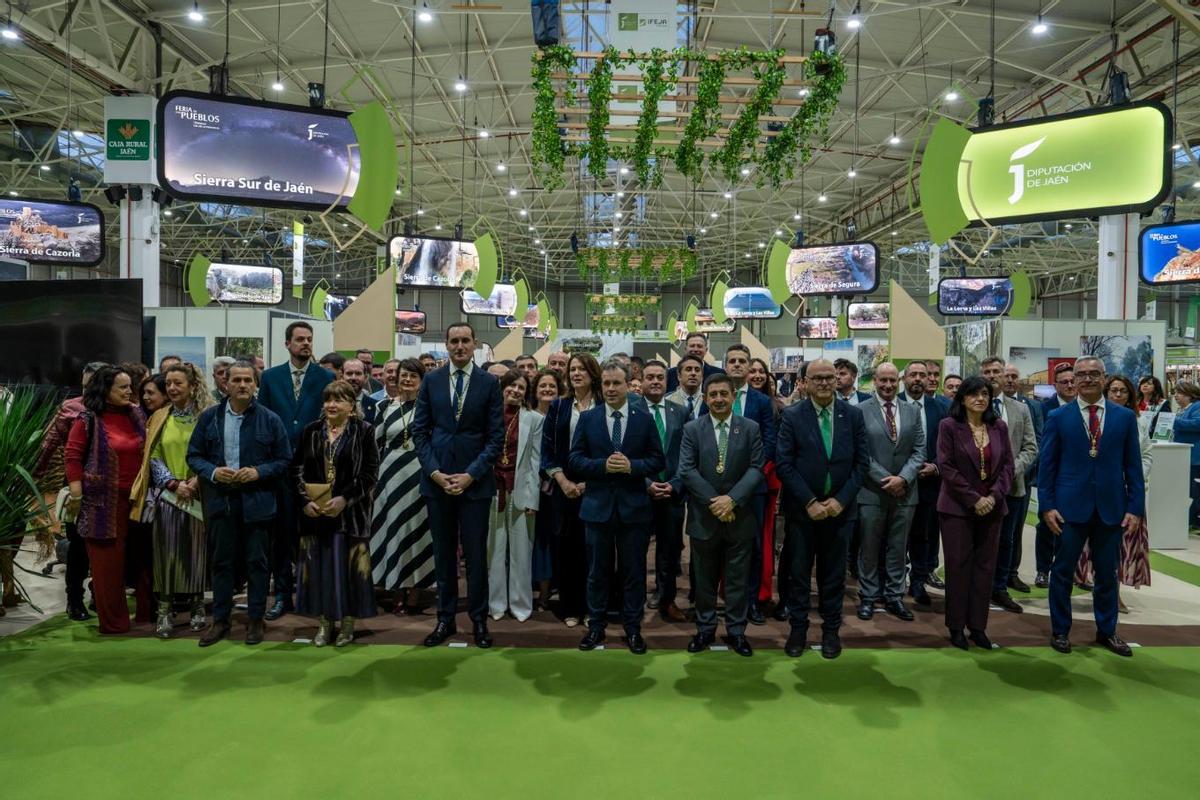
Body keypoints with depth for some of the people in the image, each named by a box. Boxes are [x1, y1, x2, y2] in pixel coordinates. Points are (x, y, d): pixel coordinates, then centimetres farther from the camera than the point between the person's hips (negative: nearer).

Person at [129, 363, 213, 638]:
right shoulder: (159, 418, 9)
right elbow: (153, 457, 5)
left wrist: (197, 480, -15)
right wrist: (174, 483, -9)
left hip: (198, 495, -1)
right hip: (166, 494, 2)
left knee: (196, 550, 3)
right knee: (167, 551, 1)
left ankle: (197, 606, 16)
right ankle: (164, 610, 9)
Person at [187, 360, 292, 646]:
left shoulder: (270, 419, -3)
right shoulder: (209, 417, 3)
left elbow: (285, 460, 0)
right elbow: (194, 455, 7)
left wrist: (259, 472, -16)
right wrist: (212, 472, -12)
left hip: (257, 501, -2)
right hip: (220, 500, 2)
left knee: (256, 562, 6)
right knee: (221, 561, 11)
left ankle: (256, 619, 19)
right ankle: (220, 619, 23)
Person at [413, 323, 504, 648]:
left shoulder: (489, 383, 0)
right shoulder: (431, 381, 6)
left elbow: (496, 436, -2)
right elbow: (419, 430, 5)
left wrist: (471, 474, -10)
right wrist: (434, 471, -6)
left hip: (475, 479, -2)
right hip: (437, 478, 2)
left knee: (476, 554, 3)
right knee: (443, 553, 10)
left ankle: (479, 620, 17)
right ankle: (445, 619, 22)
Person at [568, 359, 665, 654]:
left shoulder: (645, 418, 1)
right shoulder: (587, 418, 2)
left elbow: (658, 461, -1)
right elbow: (575, 459, -1)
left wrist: (631, 466, -18)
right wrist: (603, 465, -17)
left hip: (634, 505, 0)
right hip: (598, 505, 1)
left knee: (634, 571, 8)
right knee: (597, 571, 11)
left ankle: (633, 628, 22)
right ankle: (596, 626, 24)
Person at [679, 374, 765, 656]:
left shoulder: (751, 428, 1)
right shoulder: (692, 429, 0)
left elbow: (756, 468, -6)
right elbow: (687, 470, -7)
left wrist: (732, 499, -17)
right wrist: (712, 501, -15)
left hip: (740, 516, 0)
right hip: (703, 516, 0)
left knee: (738, 579, 9)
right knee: (705, 578, 11)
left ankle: (736, 631, 22)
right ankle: (705, 629, 25)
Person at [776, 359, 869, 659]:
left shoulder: (853, 415, 1)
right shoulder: (792, 416, -6)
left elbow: (861, 463, 1)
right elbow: (783, 464, -8)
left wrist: (841, 500, -8)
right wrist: (810, 502, -13)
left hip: (840, 508, 1)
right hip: (802, 509, -1)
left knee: (833, 573, 11)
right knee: (798, 572, 9)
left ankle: (831, 629, 26)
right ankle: (798, 628, 23)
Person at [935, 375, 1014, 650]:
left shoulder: (999, 426, 6)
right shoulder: (949, 426, -5)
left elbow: (1007, 465, 5)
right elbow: (946, 467, -10)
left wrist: (994, 496, -9)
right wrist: (974, 499, -14)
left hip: (991, 507, 4)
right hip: (958, 507, -4)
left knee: (985, 566, 7)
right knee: (958, 566, 2)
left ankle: (978, 625, 16)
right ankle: (956, 626, 12)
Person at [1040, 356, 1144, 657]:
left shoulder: (1125, 417, 4)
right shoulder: (1058, 417, -1)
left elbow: (1133, 466, 4)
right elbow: (1046, 465, -1)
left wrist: (1136, 508, -1)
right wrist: (1047, 506, -7)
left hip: (1111, 507, 2)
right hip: (1070, 506, -1)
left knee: (1107, 573, 12)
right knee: (1063, 571, 6)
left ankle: (1107, 630, 28)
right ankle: (1060, 630, 19)